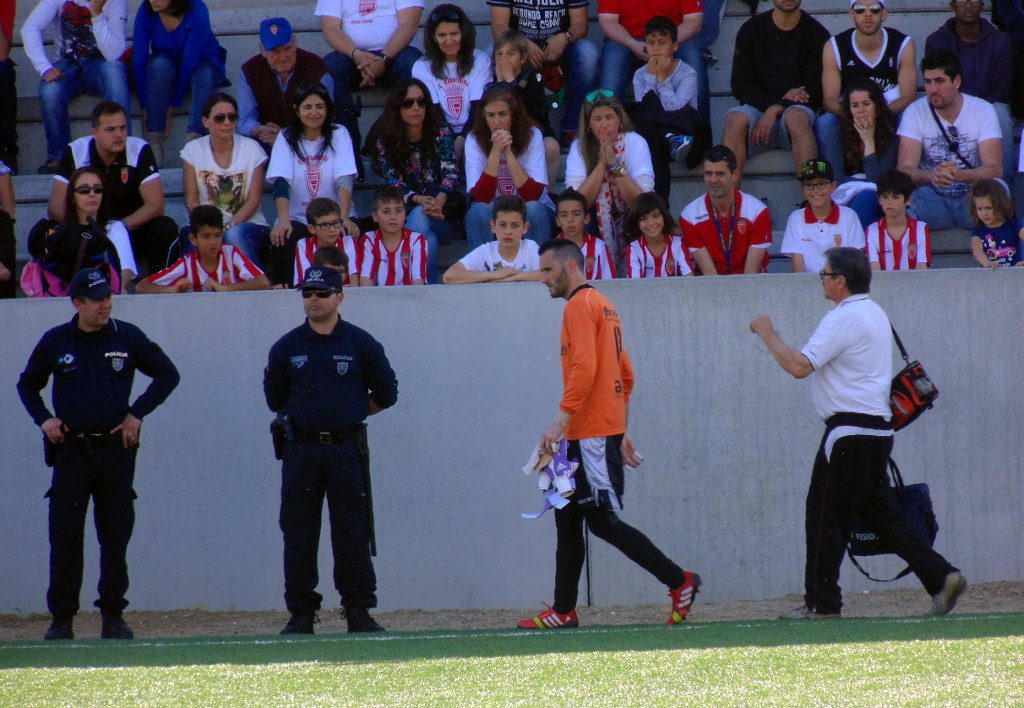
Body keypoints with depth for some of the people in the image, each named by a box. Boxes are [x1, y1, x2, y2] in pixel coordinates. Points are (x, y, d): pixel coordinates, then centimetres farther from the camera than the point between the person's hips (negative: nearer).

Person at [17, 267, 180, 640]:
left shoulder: (128, 337, 3)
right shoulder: (55, 342, 4)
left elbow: (167, 374, 10)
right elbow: (27, 384, 18)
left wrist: (137, 413, 1)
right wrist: (43, 418, 1)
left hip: (115, 450, 0)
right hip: (70, 450, 0)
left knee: (116, 535, 3)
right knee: (65, 536, -4)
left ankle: (113, 614, 11)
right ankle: (62, 618, -1)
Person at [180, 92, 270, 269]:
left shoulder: (251, 149, 3)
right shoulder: (193, 150, 6)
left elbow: (254, 200, -2)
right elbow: (191, 199, 2)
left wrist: (228, 227, -18)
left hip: (248, 225, -1)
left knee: (234, 235, -36)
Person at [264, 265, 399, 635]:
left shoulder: (361, 344, 2)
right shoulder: (286, 347, 5)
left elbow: (386, 394, 9)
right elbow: (275, 399, 15)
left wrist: (350, 414, 9)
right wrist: (306, 416, 12)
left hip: (347, 448, -1)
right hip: (301, 448, 1)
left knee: (352, 534, -2)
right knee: (299, 534, 1)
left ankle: (359, 610, 2)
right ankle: (301, 613, 6)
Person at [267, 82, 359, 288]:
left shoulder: (339, 135, 3)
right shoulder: (286, 138, 4)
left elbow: (345, 180, -10)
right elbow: (281, 182, -10)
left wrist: (344, 218, -27)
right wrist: (284, 221, -28)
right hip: (297, 219, 0)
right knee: (281, 242, -31)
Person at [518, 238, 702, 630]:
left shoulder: (580, 305, -10)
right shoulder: (602, 305, 20)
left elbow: (585, 368, -22)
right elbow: (626, 374, 23)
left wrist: (561, 421, -24)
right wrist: (622, 432, 24)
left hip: (592, 435, -10)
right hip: (609, 431, 10)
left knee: (602, 520, -10)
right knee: (567, 517, 11)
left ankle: (679, 581, -10)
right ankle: (563, 610, 12)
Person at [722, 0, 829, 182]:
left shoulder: (816, 34, 2)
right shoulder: (751, 29, 8)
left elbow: (815, 92, -3)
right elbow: (740, 85, 4)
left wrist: (776, 109, -17)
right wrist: (775, 102, -13)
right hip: (758, 108, 1)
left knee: (796, 116, -36)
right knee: (736, 119, -32)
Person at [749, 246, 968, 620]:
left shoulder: (843, 319, -14)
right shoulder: (875, 314, 17)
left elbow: (799, 366, -21)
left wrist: (768, 334, -9)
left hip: (850, 432, -10)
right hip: (878, 430, 10)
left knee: (825, 515, -3)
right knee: (881, 514, 11)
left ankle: (822, 602, 0)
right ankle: (941, 577, 2)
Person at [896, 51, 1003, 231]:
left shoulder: (983, 111, -5)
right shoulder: (915, 112, -4)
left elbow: (994, 169, -15)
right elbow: (905, 169, -14)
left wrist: (958, 175, -35)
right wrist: (931, 175, -37)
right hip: (932, 199, 0)